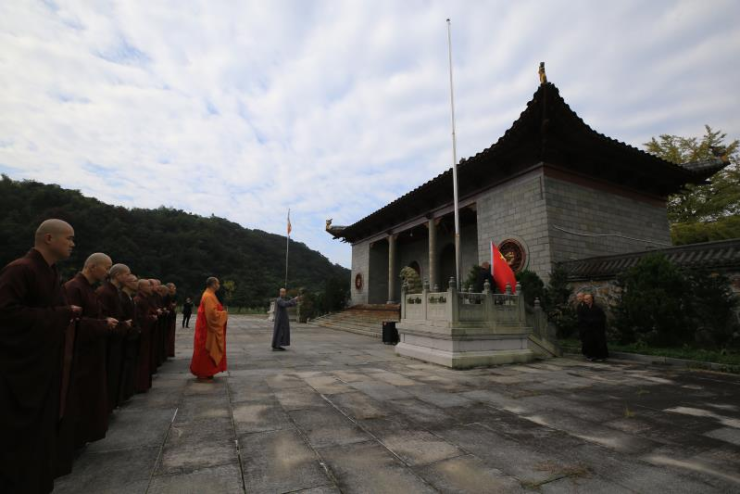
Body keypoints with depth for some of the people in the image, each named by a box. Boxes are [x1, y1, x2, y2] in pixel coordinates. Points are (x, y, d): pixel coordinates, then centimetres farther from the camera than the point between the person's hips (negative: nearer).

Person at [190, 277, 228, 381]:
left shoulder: (208, 295, 13)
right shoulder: (209, 296, -20)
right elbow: (212, 313, -26)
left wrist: (221, 312, 11)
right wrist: (224, 314, -12)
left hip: (207, 327, 11)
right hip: (208, 328, -11)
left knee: (206, 351, 16)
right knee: (206, 351, -3)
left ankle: (204, 373, 23)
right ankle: (203, 375, 5)